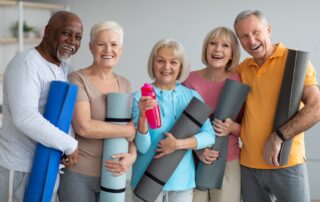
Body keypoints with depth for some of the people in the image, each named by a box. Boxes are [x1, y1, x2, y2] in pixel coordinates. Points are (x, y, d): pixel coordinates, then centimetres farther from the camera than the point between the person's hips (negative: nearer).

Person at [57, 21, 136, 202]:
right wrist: (128, 131, -12)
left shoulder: (125, 85, 8)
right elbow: (84, 127, -20)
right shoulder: (78, 79, -9)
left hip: (112, 174, 5)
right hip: (78, 174, -5)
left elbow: (133, 129, 6)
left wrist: (132, 155, -13)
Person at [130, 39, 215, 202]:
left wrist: (178, 144, -16)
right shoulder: (139, 98, -8)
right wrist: (142, 116, -27)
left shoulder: (192, 96, 1)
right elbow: (143, 147, -13)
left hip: (182, 179, 2)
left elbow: (209, 135, -4)